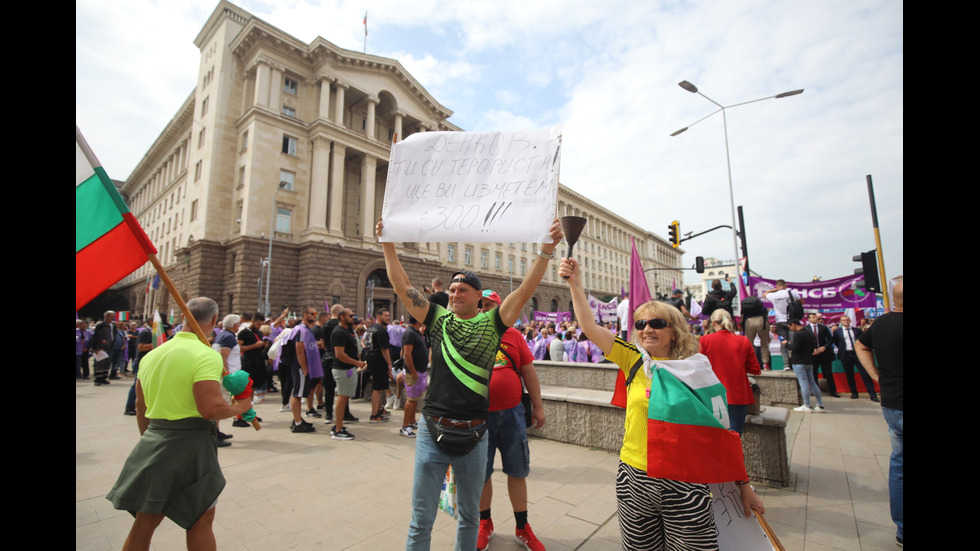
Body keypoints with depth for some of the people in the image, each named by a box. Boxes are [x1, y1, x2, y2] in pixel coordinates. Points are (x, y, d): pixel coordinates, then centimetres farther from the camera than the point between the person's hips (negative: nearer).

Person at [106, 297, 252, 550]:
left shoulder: (152, 354, 8)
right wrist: (240, 407, -8)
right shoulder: (207, 355, -19)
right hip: (191, 444, -7)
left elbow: (140, 406, 16)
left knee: (144, 522, 19)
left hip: (152, 443, 8)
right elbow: (211, 409, -26)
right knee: (201, 521, 8)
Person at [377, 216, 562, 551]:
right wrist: (388, 245, -4)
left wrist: (547, 250, -18)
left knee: (470, 516, 21)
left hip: (473, 435, 0)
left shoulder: (492, 324, -2)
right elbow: (401, 285, -1)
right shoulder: (438, 318, 1)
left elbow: (525, 291, -11)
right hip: (433, 432, 0)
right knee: (421, 519, 13)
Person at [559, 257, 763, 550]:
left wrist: (744, 485, 5)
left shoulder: (697, 371, -5)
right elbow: (589, 326, -8)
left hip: (684, 484, -2)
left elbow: (721, 432, 1)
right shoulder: (633, 361, -2)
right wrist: (575, 283, -12)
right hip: (634, 479, 2)